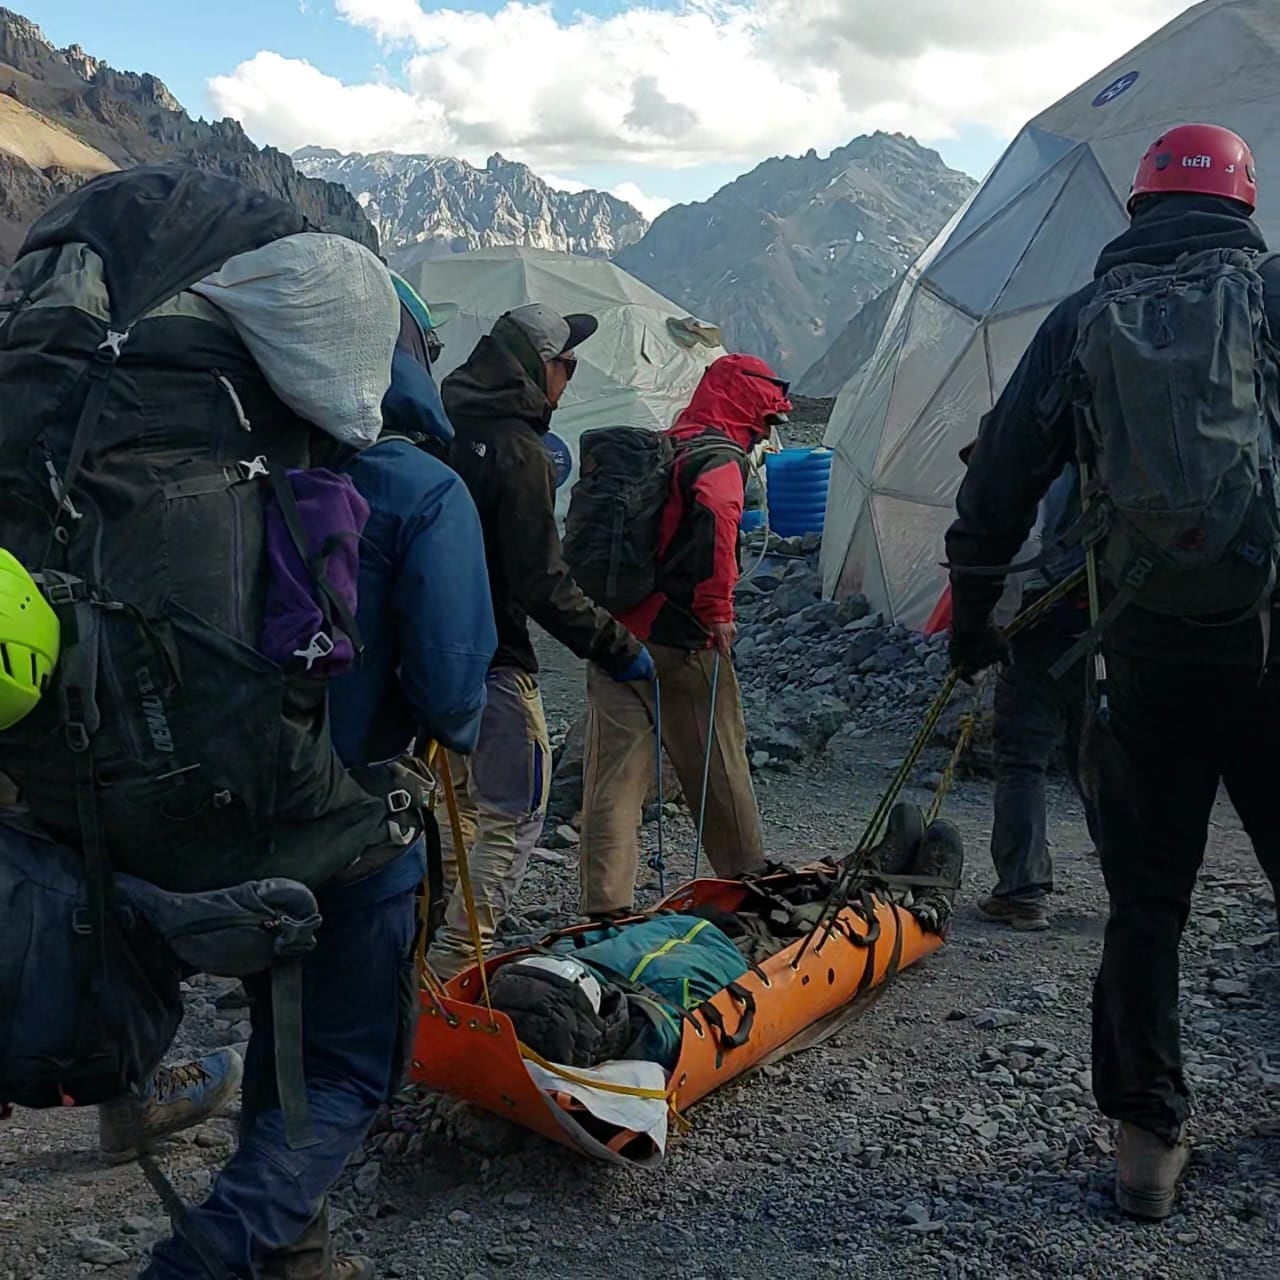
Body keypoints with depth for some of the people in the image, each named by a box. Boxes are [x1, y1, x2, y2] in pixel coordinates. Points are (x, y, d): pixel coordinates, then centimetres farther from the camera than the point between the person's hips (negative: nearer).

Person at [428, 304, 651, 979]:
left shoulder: (444, 428, 7)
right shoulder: (517, 451, -18)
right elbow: (542, 584, -20)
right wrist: (616, 645, -12)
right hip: (492, 658, -9)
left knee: (460, 800, 23)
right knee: (515, 813, 2)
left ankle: (433, 940, 31)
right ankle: (454, 963, 2)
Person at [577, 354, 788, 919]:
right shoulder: (721, 458, -7)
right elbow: (714, 513, -30)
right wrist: (717, 608, -25)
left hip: (616, 631, 6)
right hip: (680, 640, -6)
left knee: (614, 770, 3)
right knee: (719, 761, 12)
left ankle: (605, 904, 0)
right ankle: (747, 876, 30)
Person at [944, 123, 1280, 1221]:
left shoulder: (1079, 322, 7)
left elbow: (1000, 480, 7)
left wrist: (975, 616, 16)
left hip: (1145, 650, 1)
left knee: (1146, 899, 12)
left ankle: (1149, 1134, 19)